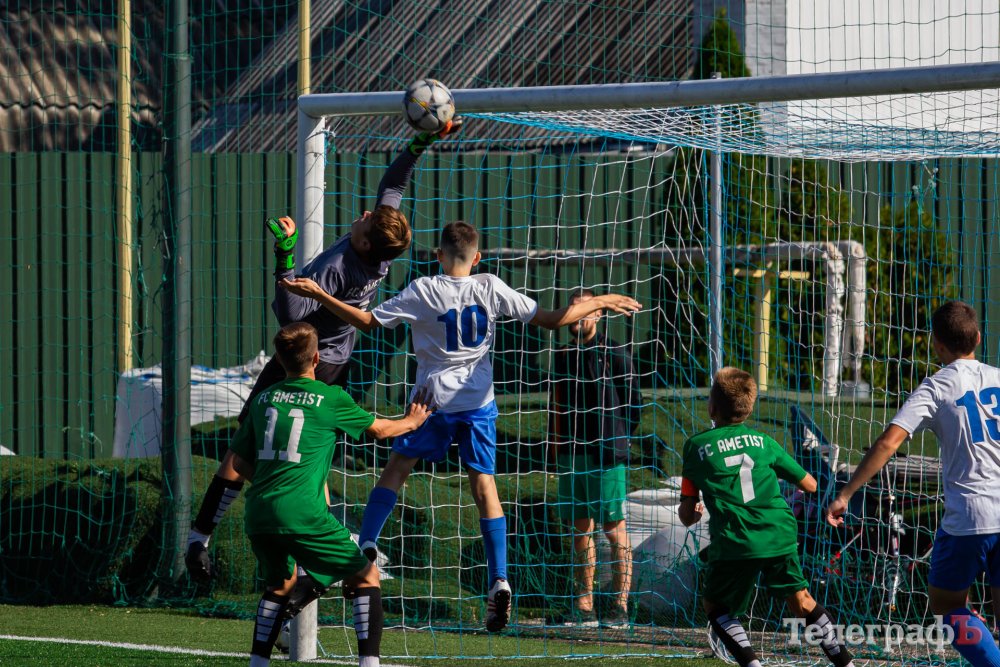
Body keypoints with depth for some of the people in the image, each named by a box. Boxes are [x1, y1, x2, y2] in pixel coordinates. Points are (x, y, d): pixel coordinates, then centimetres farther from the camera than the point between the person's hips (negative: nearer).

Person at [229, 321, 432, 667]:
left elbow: (239, 462, 19)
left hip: (258, 515, 5)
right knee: (366, 575, 9)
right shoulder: (329, 398, 1)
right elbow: (380, 429, 18)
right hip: (302, 514, -5)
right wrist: (412, 420, 38)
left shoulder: (264, 398, 13)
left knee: (281, 584, 28)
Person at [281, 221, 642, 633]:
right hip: (478, 402, 2)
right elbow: (552, 320, -1)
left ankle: (366, 544, -4)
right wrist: (598, 303, 11)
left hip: (434, 397, -2)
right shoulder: (490, 289, -3)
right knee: (484, 484, 2)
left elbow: (367, 322, -7)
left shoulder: (423, 292, -8)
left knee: (396, 468, 11)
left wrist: (318, 295, -2)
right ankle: (499, 580, -8)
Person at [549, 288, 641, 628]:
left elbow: (633, 403, -2)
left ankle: (620, 606, -3)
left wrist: (615, 438, -4)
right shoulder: (563, 356, 15)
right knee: (580, 529, 8)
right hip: (571, 456, 6)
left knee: (614, 529, -4)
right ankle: (583, 606, 12)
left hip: (606, 456, -6)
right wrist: (557, 444, 14)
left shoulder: (613, 354, -3)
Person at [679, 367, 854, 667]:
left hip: (735, 543, -3)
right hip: (779, 535, 3)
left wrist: (693, 512, 29)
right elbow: (810, 485, 20)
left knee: (715, 605, 17)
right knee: (801, 600, 20)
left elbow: (687, 516, 7)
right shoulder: (763, 441, 14)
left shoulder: (697, 446, 7)